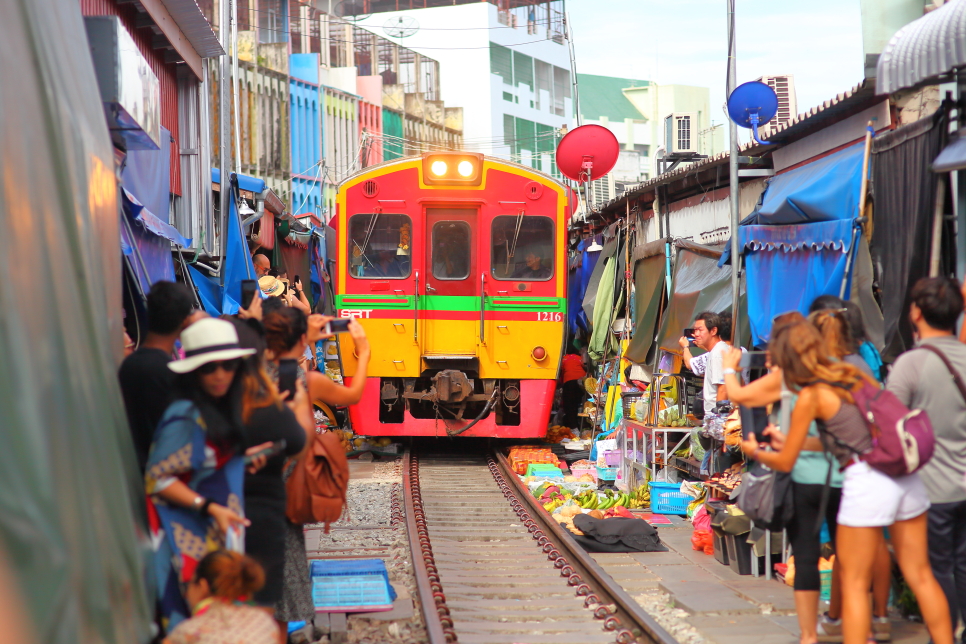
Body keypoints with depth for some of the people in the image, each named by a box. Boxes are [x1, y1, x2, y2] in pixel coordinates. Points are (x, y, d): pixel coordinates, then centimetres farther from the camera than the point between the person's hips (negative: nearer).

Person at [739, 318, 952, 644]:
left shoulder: (810, 396, -3)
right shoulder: (855, 375, 14)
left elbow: (785, 463, 5)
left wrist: (755, 451, 26)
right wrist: (793, 443, 35)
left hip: (866, 481, -6)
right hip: (907, 477, 6)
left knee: (854, 583, 4)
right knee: (920, 575, 12)